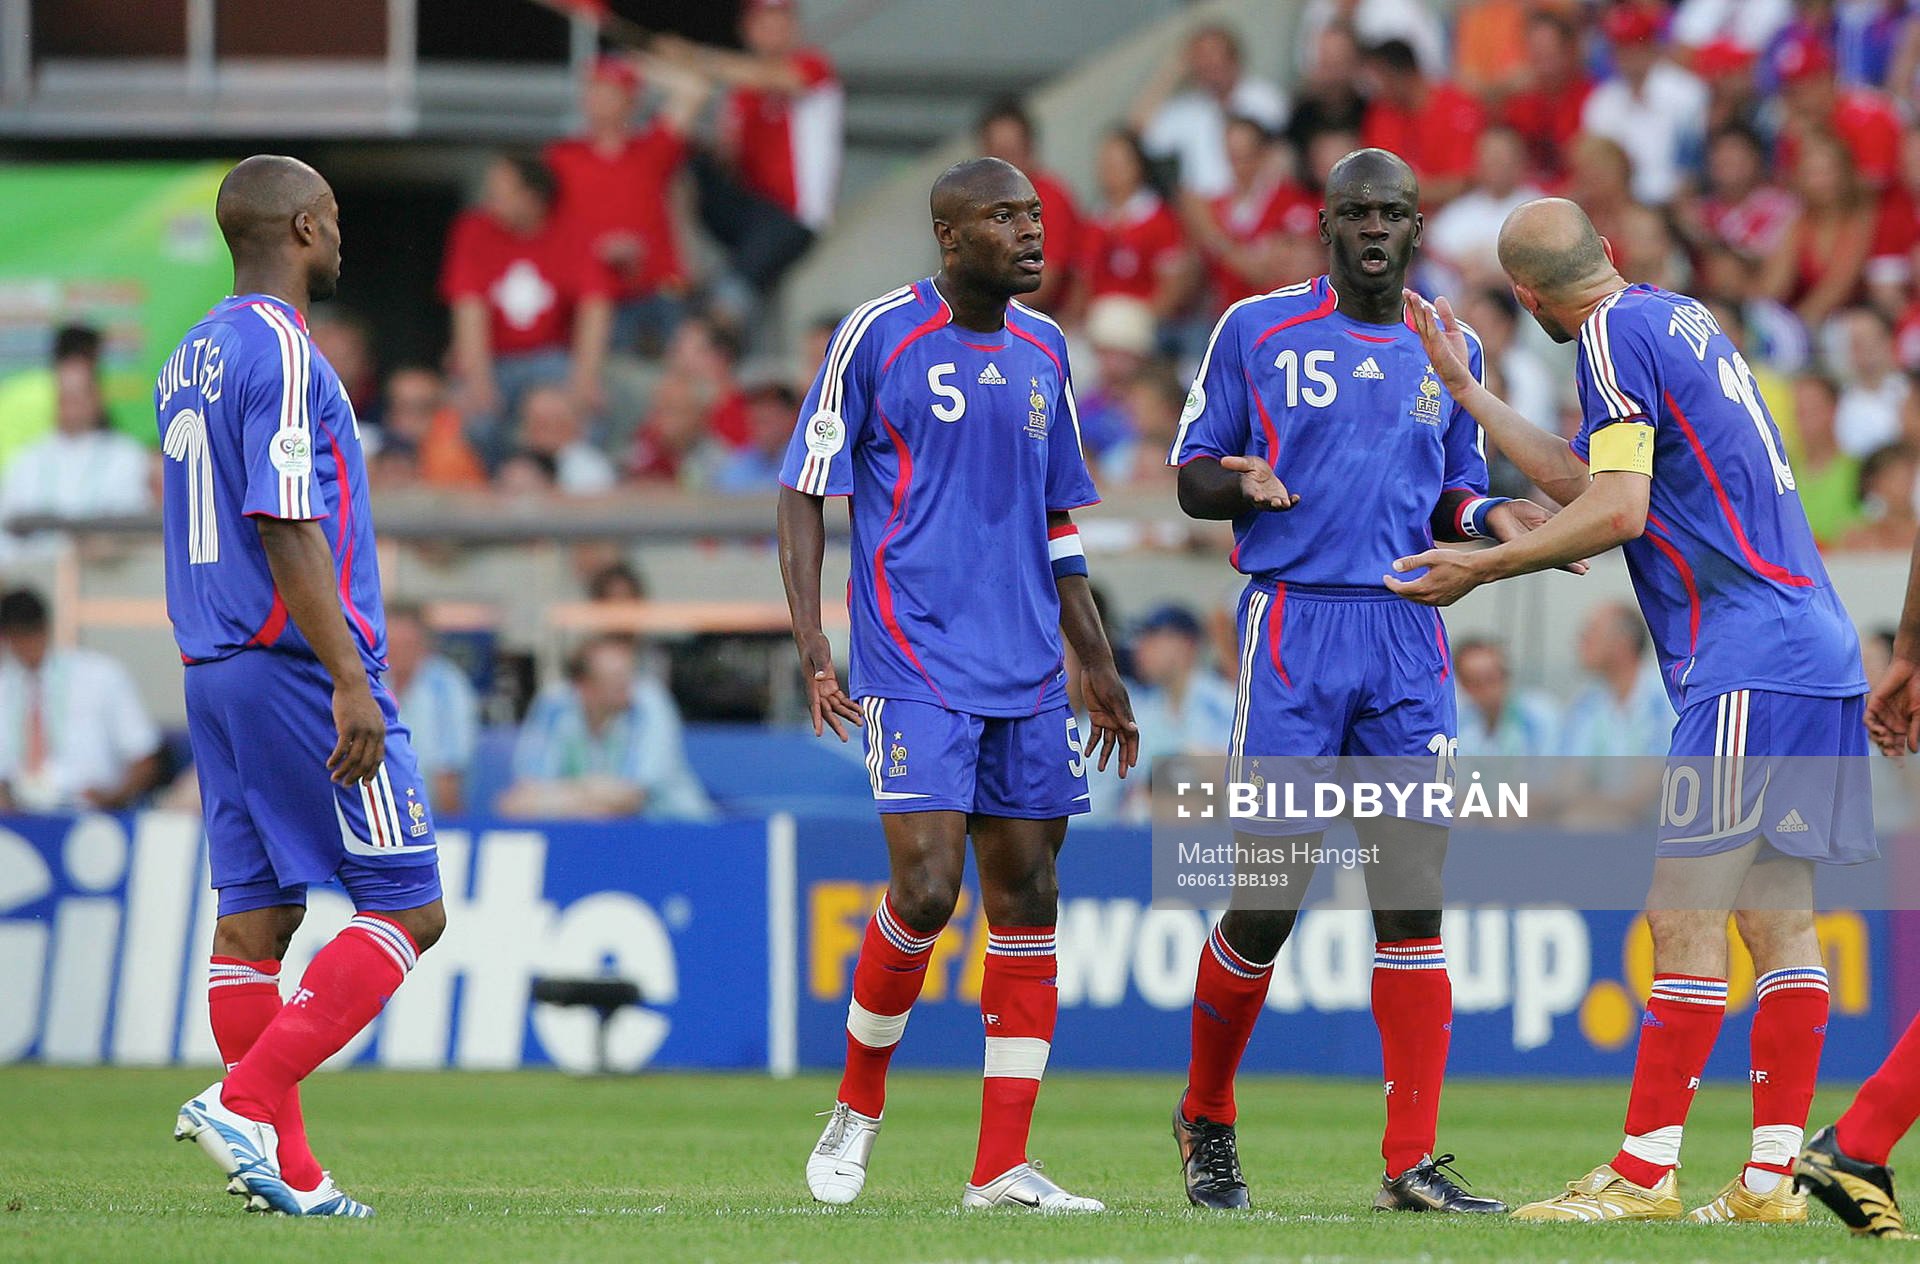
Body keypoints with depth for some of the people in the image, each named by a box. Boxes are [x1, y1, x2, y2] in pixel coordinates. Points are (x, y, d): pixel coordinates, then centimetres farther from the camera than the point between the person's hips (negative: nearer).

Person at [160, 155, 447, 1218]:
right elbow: (287, 530, -20)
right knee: (408, 910, -6)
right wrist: (349, 682, -22)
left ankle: (286, 1169, 3)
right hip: (299, 663, -9)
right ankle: (246, 1100, -16)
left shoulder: (188, 362, 16)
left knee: (256, 914, 5)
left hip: (212, 671, 9)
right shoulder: (280, 352, -13)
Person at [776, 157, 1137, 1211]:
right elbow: (804, 492, -2)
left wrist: (1095, 662, 20)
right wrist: (810, 641, -11)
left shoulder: (1042, 349, 13)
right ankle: (858, 1104, 8)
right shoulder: (877, 334, -4)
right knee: (925, 889, -16)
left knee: (1027, 897, 2)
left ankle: (1001, 1168, 4)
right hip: (914, 666, -6)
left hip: (1027, 677, 6)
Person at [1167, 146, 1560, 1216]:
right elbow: (1192, 476, 7)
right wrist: (1240, 484, -15)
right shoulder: (1257, 329, 4)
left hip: (1409, 638, 3)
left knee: (1413, 902, -5)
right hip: (1294, 620, -3)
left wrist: (1492, 517, 0)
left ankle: (1411, 1165, -5)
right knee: (1269, 898, -5)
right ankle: (1206, 1118, 18)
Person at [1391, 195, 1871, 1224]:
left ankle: (1643, 1175, -9)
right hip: (1810, 650, 9)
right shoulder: (1680, 317, 19)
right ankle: (1771, 1178, 7)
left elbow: (1616, 511, -15)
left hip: (1743, 665, -9)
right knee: (1777, 922, 7)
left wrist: (1481, 569, -6)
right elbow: (1590, 482, 24)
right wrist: (1464, 389, 28)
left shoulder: (1617, 334, -8)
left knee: (1685, 921, -8)